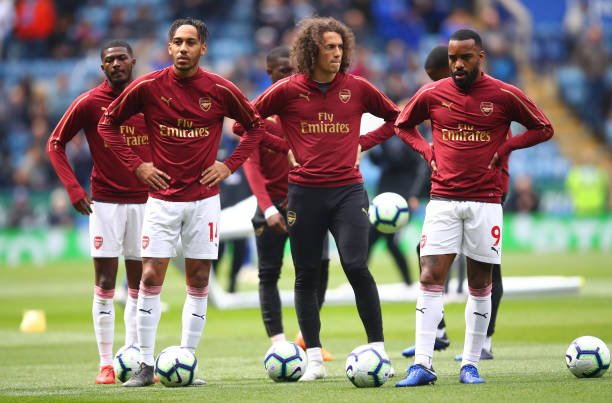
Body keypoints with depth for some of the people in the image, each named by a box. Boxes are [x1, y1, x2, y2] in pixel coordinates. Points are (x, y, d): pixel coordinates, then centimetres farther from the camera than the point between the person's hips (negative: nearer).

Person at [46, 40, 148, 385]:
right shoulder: (89, 104, -3)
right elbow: (56, 144, 2)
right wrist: (74, 189, -6)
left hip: (145, 200, 2)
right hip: (105, 201, -2)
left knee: (139, 284, 5)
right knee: (105, 283, -5)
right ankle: (106, 363, -2)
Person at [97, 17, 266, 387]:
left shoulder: (221, 90, -4)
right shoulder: (148, 87, -6)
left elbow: (256, 126, 10)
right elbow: (109, 123, 6)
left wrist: (229, 165, -1)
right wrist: (136, 165, -2)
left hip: (204, 198, 1)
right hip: (162, 197, -1)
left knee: (198, 281, 3)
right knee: (151, 277, -6)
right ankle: (146, 365, 0)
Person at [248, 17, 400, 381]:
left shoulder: (357, 88, 2)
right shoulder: (288, 91, -2)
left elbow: (395, 117, 16)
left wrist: (364, 142, 4)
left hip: (348, 190, 0)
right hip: (305, 192, 0)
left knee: (356, 266, -12)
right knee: (307, 276, 4)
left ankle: (378, 347, -3)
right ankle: (314, 358, 11)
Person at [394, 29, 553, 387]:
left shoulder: (505, 96, -2)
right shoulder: (432, 94, 2)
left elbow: (544, 129, 8)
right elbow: (403, 125, 19)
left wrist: (505, 148, -4)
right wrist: (428, 152, 4)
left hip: (486, 202, -1)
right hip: (443, 199, 1)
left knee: (480, 285, 4)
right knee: (430, 279, -9)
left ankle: (471, 364, 13)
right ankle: (423, 365, -11)